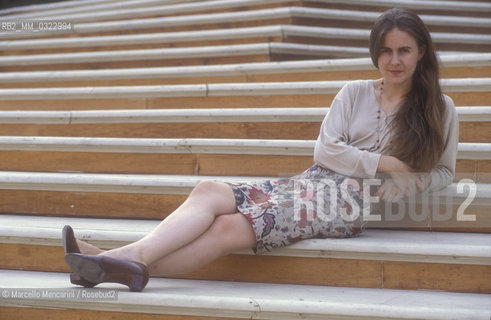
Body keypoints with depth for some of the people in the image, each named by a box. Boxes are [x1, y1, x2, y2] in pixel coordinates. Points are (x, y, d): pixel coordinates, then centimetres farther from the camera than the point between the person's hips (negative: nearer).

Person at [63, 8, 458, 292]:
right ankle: (131, 256, -37)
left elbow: (444, 171, 12)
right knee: (209, 191, -20)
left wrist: (406, 183, -8)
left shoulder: (440, 109, 8)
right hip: (310, 183, 5)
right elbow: (325, 151, 7)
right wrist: (383, 163, -6)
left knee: (231, 227, -24)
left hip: (350, 202, -5)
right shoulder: (356, 92, 15)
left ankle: (130, 264, -35)